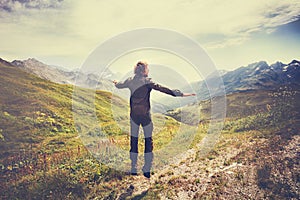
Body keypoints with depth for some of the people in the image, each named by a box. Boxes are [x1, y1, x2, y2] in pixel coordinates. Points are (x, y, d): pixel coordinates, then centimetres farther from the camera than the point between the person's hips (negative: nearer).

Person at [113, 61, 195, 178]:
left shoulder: (130, 81, 5)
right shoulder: (147, 82, -8)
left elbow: (119, 86, 24)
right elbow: (162, 89, -20)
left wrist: (116, 83, 48)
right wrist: (179, 94, -24)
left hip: (134, 115, 4)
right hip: (145, 115, -4)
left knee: (134, 140, 11)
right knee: (148, 141, 7)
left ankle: (133, 169, 16)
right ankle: (147, 170, 7)